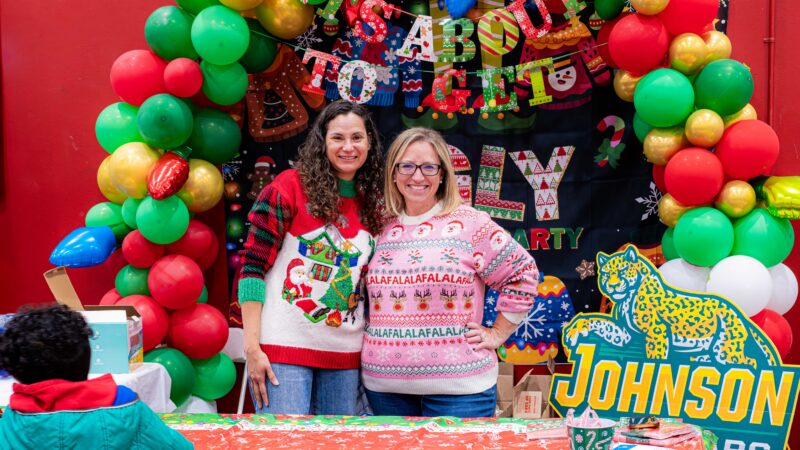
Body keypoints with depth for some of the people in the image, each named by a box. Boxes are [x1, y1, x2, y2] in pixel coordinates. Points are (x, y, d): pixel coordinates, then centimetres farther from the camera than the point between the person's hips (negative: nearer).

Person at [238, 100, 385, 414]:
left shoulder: (373, 205, 9)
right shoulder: (290, 186, -6)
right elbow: (253, 267, -9)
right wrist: (252, 348, -14)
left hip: (345, 353, 5)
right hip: (285, 344, -5)